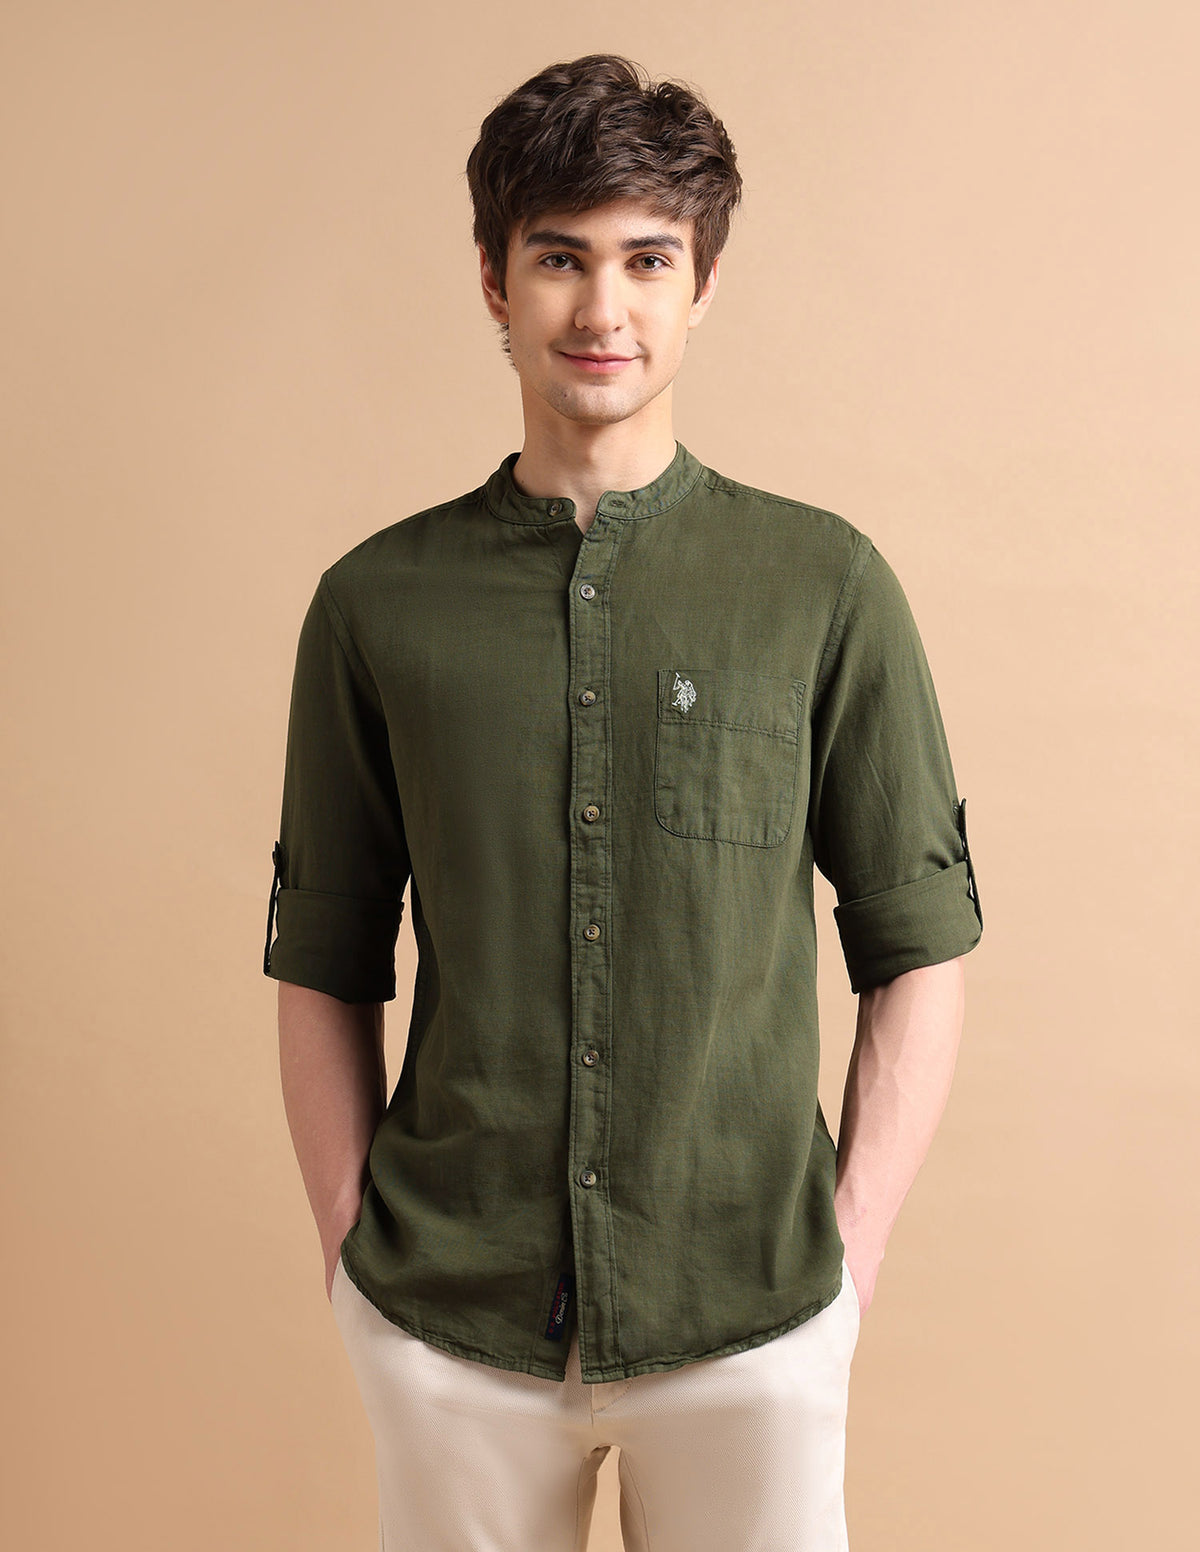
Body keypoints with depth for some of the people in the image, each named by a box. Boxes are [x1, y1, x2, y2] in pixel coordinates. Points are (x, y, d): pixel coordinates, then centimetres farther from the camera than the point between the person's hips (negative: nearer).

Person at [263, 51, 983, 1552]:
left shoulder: (827, 586, -3)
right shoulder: (375, 603, 0)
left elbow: (917, 952, 0)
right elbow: (322, 970, 5)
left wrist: (848, 1255, -3)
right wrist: (350, 1247, 1)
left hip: (750, 1323, 0)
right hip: (445, 1322, 1)